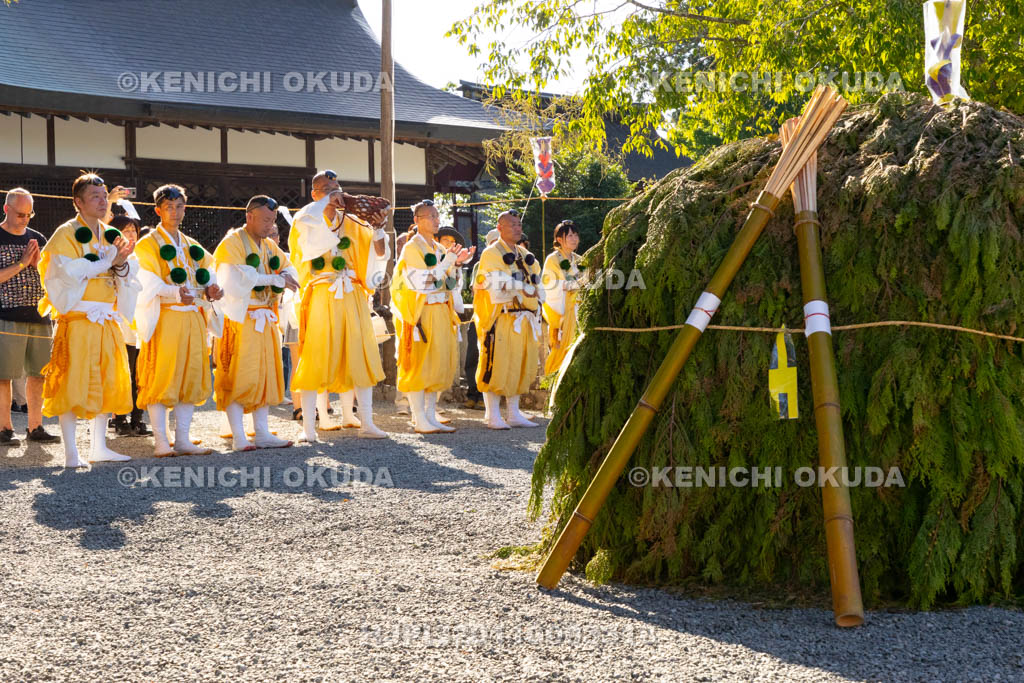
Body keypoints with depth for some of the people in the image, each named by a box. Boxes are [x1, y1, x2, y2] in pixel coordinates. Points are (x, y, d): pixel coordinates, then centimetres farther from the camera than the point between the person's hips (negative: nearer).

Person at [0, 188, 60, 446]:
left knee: (38, 374, 6)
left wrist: (38, 264, -2)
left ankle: (35, 427, 12)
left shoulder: (37, 239, 14)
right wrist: (22, 263, -14)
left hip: (39, 317, 5)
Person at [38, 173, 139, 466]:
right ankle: (71, 452, -5)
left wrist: (121, 264, -7)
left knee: (107, 382, 8)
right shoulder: (67, 233, -2)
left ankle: (99, 447, 16)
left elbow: (126, 278, 15)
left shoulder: (110, 235, 17)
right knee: (73, 382, -8)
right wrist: (107, 260, -11)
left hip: (107, 320, 7)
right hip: (77, 320, -7)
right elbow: (67, 271, -15)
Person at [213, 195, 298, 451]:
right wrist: (274, 279, -13)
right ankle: (238, 437, -6)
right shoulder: (231, 243, -8)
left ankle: (262, 433, 12)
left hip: (264, 320, 8)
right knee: (237, 377, -7)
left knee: (265, 376, 7)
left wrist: (284, 276, -6)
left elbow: (289, 270, 18)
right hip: (239, 320, -8)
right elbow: (236, 278, -20)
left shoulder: (270, 246, 16)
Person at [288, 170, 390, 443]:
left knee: (360, 359, 2)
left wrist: (376, 228, -9)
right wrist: (328, 200, -15)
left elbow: (379, 254, 6)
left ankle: (366, 423, 6)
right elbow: (304, 219, -22)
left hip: (352, 298, 4)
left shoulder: (351, 223, 14)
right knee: (316, 361, -6)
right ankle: (309, 427, -5)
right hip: (320, 298, -4)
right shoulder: (308, 220, 4)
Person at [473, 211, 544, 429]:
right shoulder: (491, 254, -3)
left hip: (524, 319, 7)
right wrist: (523, 290, -10)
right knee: (497, 365, -7)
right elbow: (496, 289, -14)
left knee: (520, 366, 8)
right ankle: (493, 415, -2)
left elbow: (537, 286, 17)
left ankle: (514, 413, 15)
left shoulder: (525, 256, 20)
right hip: (501, 319, -7)